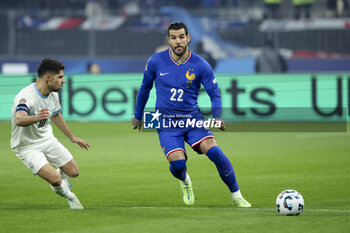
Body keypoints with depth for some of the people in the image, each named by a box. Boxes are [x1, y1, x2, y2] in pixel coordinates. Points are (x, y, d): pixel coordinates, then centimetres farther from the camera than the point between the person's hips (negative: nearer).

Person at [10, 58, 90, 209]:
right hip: (27, 147, -7)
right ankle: (70, 197, 11)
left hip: (47, 139, 7)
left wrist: (72, 137, 26)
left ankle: (58, 176, 39)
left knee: (73, 172, 4)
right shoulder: (27, 97, -31)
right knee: (55, 179, -21)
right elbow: (19, 119, -51)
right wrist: (35, 118, -72)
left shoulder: (53, 94, -3)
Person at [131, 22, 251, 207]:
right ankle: (184, 181, 18)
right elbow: (145, 88, 13)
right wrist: (138, 116, 22)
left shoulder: (200, 65, -6)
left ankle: (237, 197, -9)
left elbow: (215, 94, -1)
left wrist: (217, 117, -20)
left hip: (192, 118, 0)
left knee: (214, 151, -23)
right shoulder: (156, 62, -3)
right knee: (177, 162, -22)